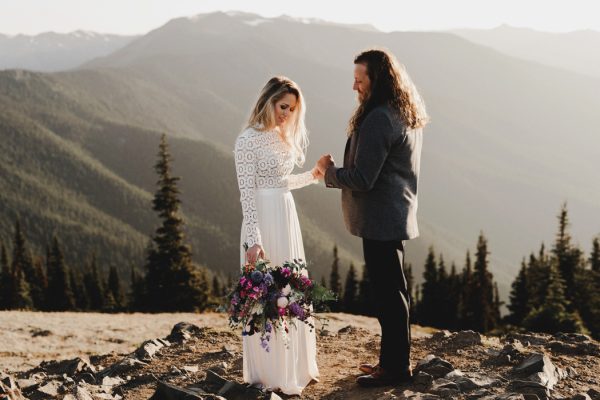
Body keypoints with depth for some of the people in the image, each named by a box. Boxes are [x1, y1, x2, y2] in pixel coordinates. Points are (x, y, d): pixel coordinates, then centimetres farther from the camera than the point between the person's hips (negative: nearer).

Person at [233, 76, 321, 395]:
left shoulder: (283, 136, 12)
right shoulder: (248, 140, -12)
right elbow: (247, 193, -17)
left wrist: (312, 176, 23)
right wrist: (253, 239, -22)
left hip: (288, 217, 9)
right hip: (263, 221, -8)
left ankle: (294, 366, 25)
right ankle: (268, 373, 11)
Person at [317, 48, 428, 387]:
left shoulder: (378, 119, -21)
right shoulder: (408, 115, 12)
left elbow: (362, 179, -23)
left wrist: (330, 171, -5)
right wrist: (338, 172, 15)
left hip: (380, 220, -10)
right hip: (399, 215, 10)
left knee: (389, 293, -1)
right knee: (394, 291, 18)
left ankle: (397, 368, 10)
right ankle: (394, 359, 30)